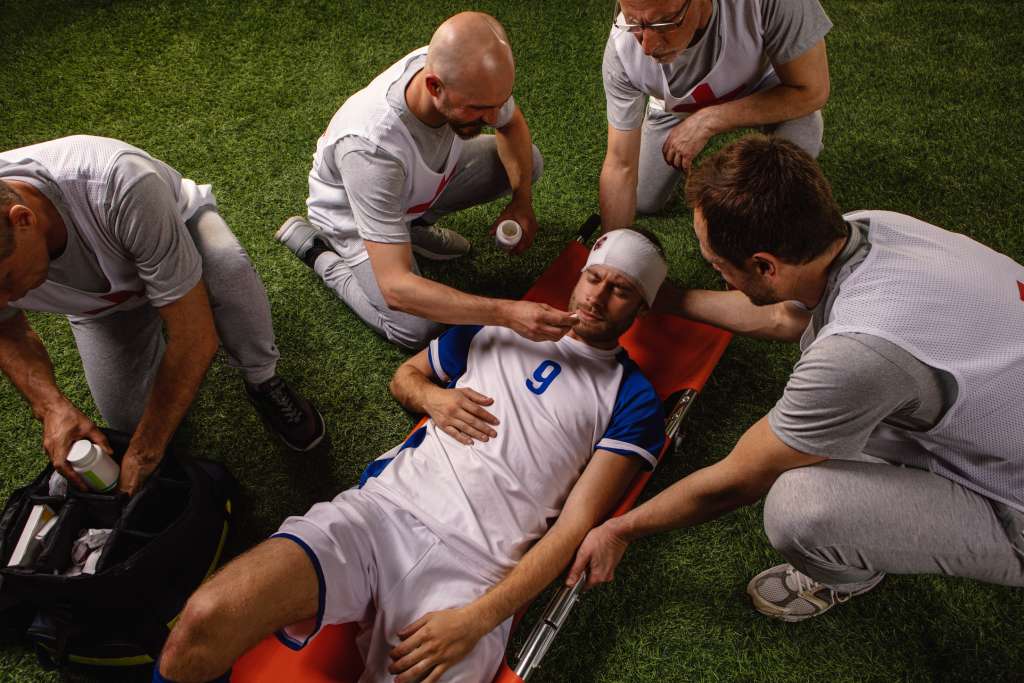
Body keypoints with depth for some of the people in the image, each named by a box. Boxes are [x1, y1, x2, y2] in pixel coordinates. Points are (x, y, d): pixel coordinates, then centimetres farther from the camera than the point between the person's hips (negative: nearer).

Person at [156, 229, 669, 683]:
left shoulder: (632, 398, 9)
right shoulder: (496, 326, 20)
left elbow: (576, 524, 0)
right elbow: (404, 375, 31)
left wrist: (476, 619, -11)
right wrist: (432, 398, 5)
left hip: (473, 568, -2)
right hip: (382, 507, 2)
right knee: (206, 618, -23)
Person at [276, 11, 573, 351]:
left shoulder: (468, 75, -30)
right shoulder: (371, 146, -47)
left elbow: (512, 123, -3)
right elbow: (396, 288, -47)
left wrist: (523, 200, -16)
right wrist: (507, 313, -53)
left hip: (421, 183, 6)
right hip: (353, 208, -5)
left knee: (527, 162, -1)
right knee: (418, 330, -18)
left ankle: (414, 222, 13)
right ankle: (320, 252, 5)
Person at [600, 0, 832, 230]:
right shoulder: (621, 52, -36)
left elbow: (812, 91, -32)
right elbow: (620, 166, -27)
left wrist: (708, 121, -38)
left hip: (766, 90, -1)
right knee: (644, 202, 9)